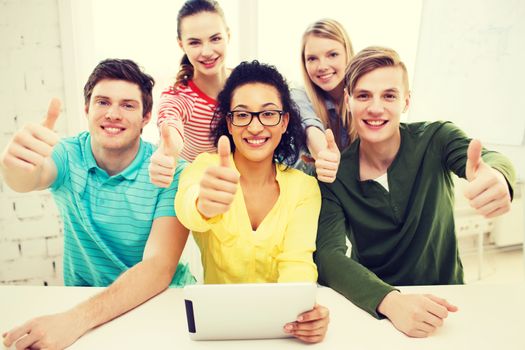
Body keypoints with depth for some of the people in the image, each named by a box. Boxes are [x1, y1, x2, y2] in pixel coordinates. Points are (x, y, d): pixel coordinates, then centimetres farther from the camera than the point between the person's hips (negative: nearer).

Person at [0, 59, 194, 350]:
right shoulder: (68, 156, -5)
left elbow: (159, 266, -22)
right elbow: (28, 181, -26)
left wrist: (77, 319, -34)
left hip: (159, 299, 0)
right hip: (81, 299, 1)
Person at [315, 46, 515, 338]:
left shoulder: (436, 139, -8)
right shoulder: (335, 174, -10)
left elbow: (489, 160, -27)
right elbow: (328, 256, -20)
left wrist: (497, 177, -50)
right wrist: (389, 301, -35)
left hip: (443, 301, 1)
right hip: (372, 309, 0)